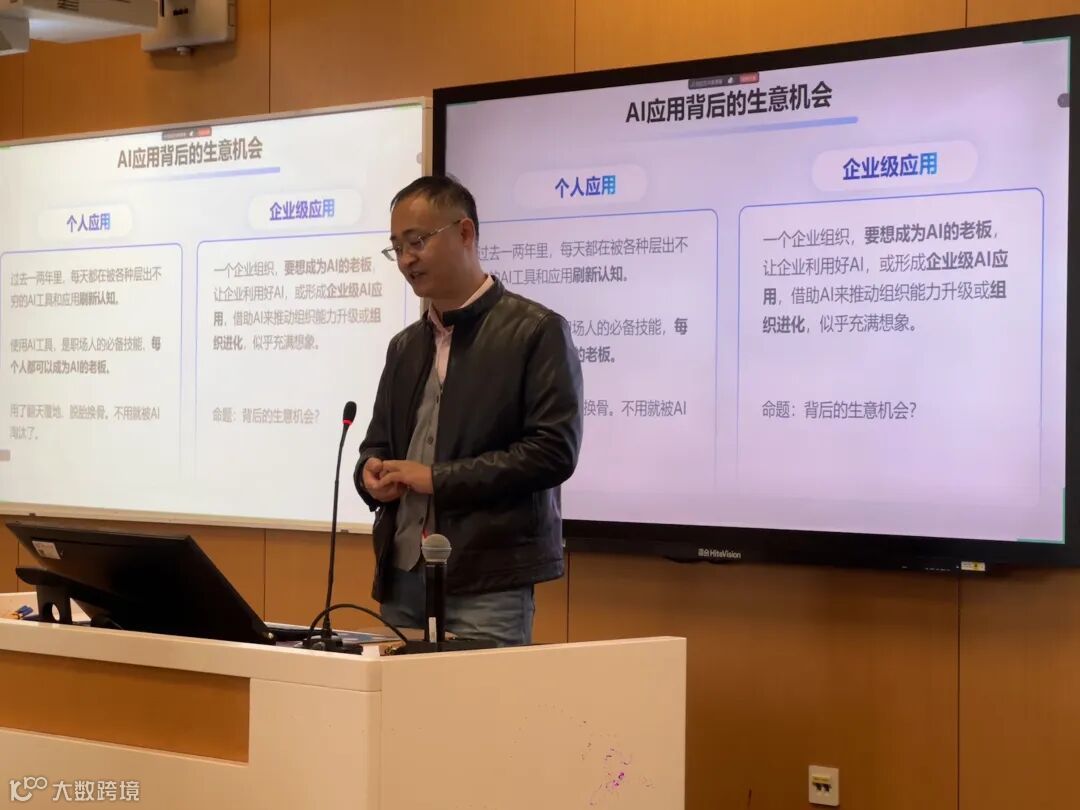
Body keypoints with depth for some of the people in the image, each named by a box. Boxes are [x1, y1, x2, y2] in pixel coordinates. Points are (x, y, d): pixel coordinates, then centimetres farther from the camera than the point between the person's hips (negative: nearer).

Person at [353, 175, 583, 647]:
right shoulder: (405, 345, 17)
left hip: (487, 583, -6)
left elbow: (554, 450, -12)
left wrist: (436, 478, -15)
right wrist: (372, 473, -2)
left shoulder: (536, 331, -4)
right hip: (401, 579, 6)